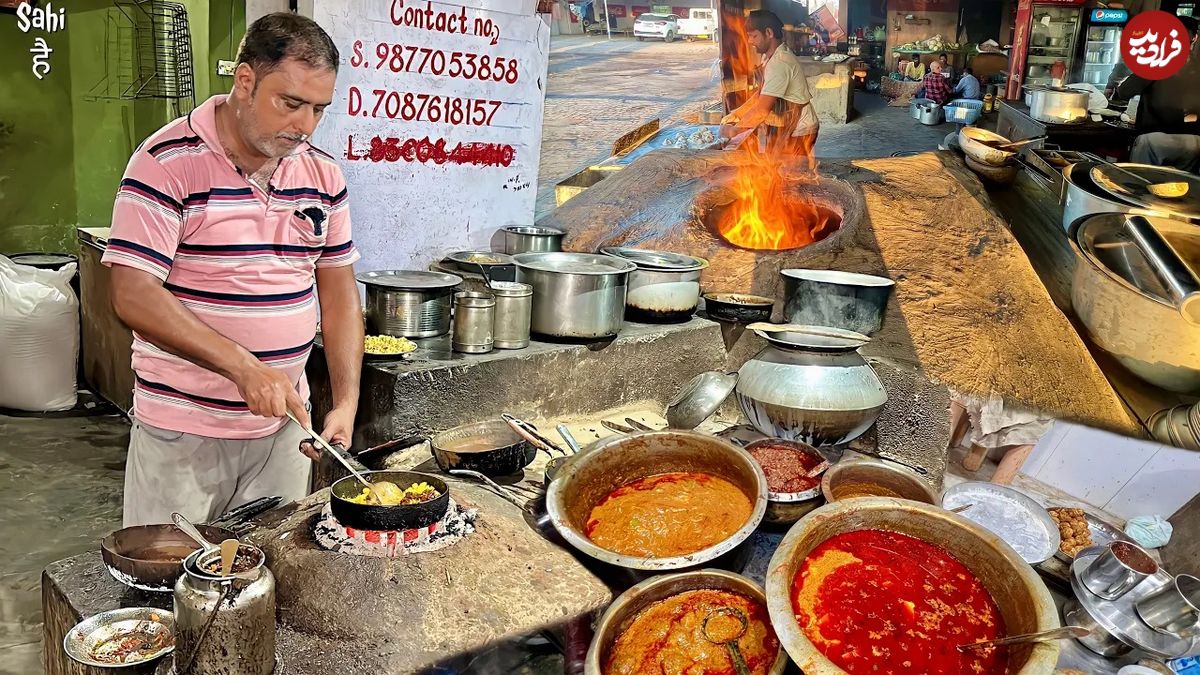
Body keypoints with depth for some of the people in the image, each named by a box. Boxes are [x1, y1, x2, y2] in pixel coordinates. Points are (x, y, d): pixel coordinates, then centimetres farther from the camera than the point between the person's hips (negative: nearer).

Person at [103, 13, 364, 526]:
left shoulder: (323, 174, 3)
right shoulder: (167, 163, -13)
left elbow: (338, 289, 8)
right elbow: (133, 296, -18)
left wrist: (346, 401, -2)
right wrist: (244, 367, -25)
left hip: (284, 422, 5)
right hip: (181, 431, -4)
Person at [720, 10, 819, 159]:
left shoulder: (779, 63, -24)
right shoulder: (772, 57, 7)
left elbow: (762, 109, -28)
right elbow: (761, 95, 14)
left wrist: (735, 129, -19)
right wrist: (735, 116, 6)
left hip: (797, 131, -9)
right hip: (787, 127, 9)